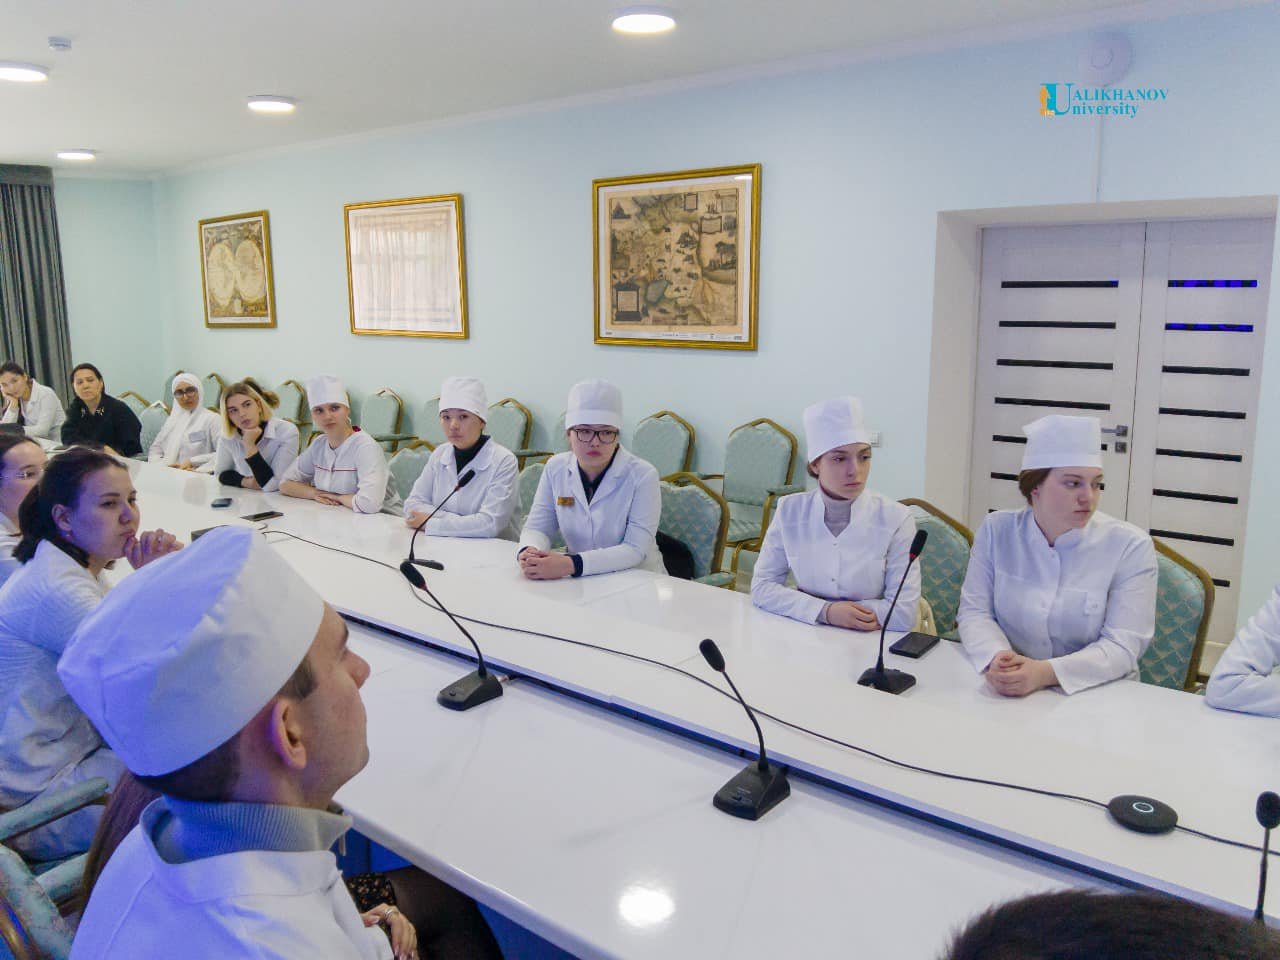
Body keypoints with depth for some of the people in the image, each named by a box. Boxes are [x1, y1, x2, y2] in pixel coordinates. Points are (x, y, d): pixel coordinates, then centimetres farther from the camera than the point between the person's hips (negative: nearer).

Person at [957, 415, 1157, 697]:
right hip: (1009, 694, 1)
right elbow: (974, 611, 0)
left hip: (1096, 698, -1)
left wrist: (1046, 673, -26)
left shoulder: (1131, 546, -6)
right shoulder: (997, 530, 0)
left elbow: (1122, 646, -11)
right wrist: (997, 659, -20)